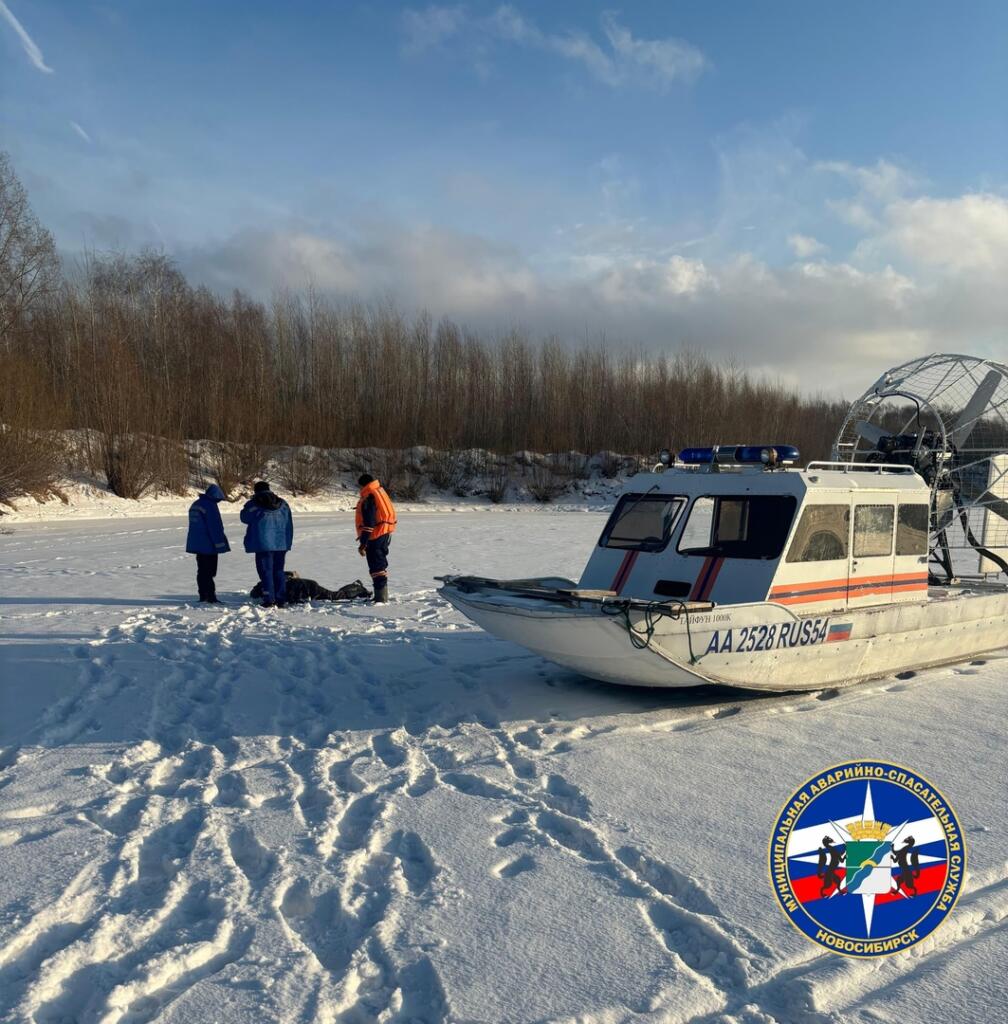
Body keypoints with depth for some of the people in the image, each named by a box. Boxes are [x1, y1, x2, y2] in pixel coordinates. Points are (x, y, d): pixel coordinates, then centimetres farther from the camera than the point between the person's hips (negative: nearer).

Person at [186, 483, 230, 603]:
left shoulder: (195, 505, 14)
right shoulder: (210, 506, -16)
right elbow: (216, 527, -18)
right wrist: (220, 544, -13)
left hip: (197, 543, 9)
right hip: (208, 544, -9)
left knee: (202, 571, 13)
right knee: (209, 571, -7)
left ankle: (203, 596, 17)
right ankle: (210, 596, -8)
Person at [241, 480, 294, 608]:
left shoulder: (252, 504, -4)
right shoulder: (283, 504, 11)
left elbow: (245, 518, 11)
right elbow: (289, 525, 13)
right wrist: (288, 543, 19)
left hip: (263, 544, -4)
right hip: (281, 543, 4)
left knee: (266, 570, 0)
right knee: (279, 571, 11)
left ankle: (269, 599, -4)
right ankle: (281, 600, 10)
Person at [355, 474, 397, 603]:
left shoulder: (368, 498, -17)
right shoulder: (380, 491, 13)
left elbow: (368, 523, -22)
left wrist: (363, 543, -20)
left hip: (376, 537, -10)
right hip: (385, 534, 10)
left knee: (377, 566, -8)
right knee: (380, 563, 19)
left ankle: (380, 598, -9)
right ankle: (382, 595, 28)